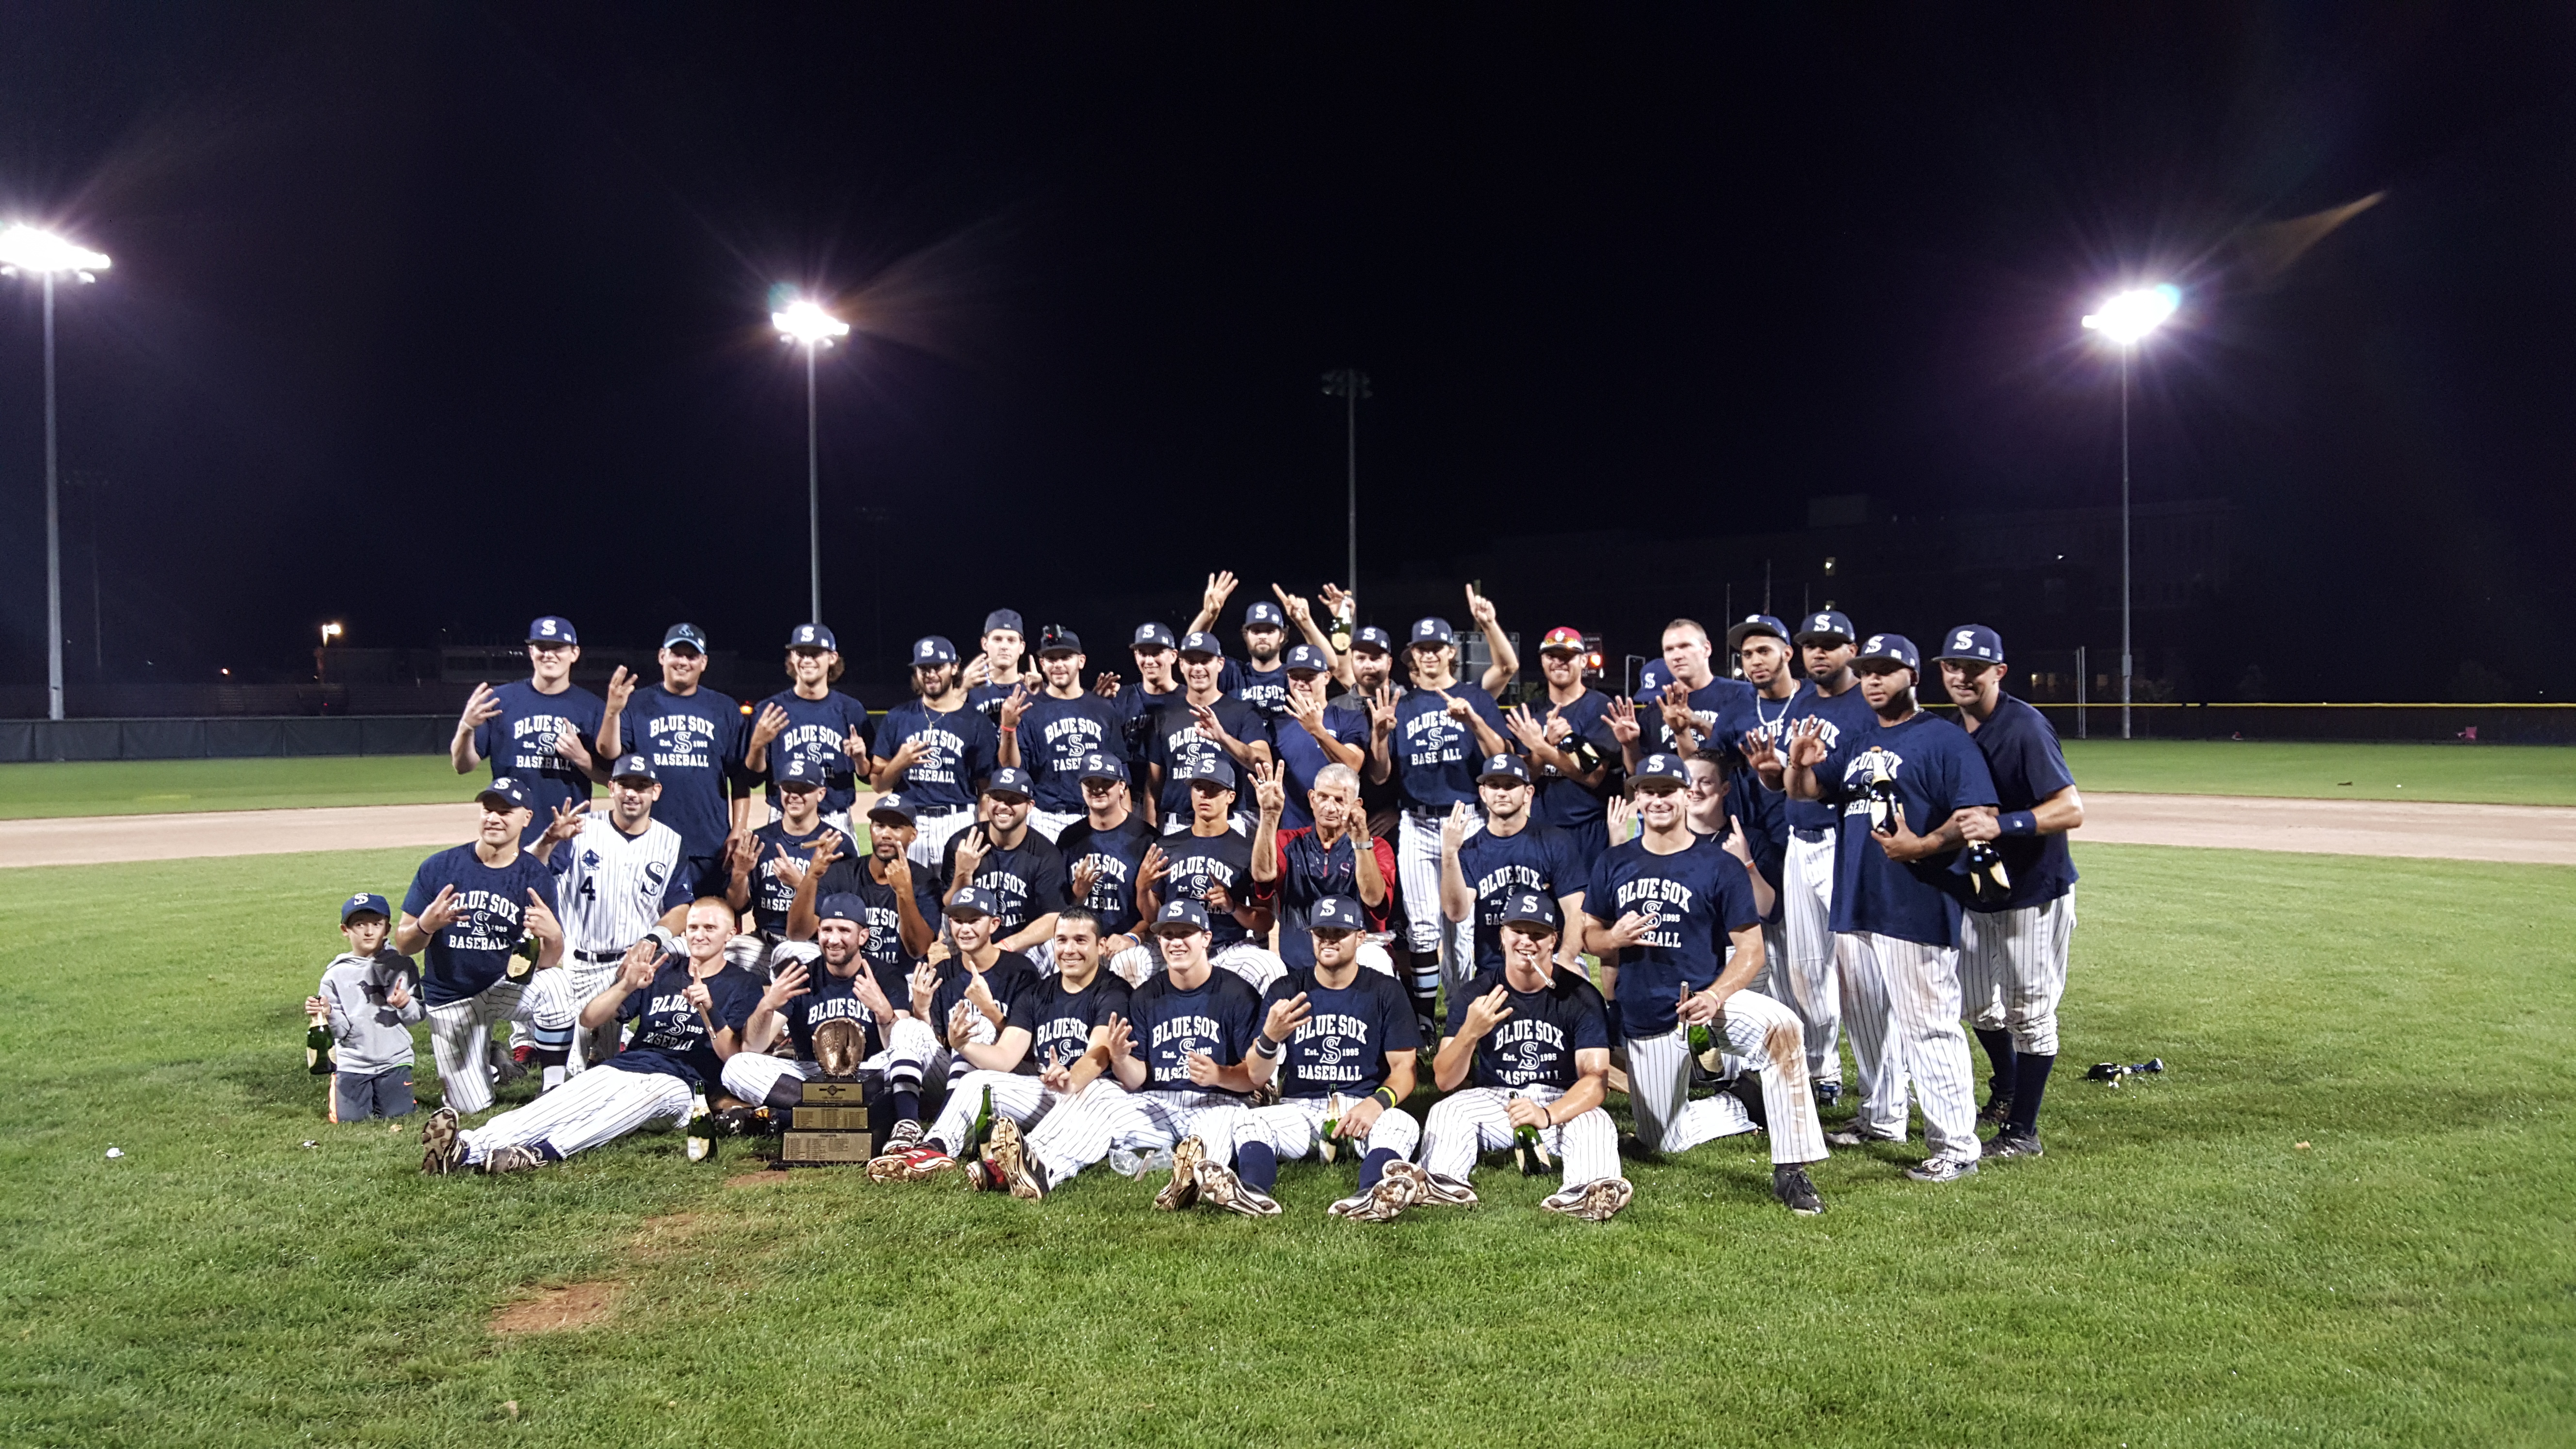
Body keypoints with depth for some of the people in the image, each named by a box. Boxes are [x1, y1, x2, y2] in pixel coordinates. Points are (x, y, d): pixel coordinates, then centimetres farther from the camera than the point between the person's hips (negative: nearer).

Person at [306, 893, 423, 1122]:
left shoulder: (402, 965, 0)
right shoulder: (336, 974, -1)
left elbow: (419, 1014, 0)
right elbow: (341, 1030, -3)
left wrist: (406, 1004, -21)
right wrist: (328, 1014, -23)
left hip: (394, 1058, 0)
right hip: (352, 1062, 0)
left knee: (398, 1114, -6)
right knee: (349, 1117, -7)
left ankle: (381, 1093, 27)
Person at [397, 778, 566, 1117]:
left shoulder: (536, 877, -8)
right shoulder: (439, 868, -9)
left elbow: (548, 963, -13)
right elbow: (403, 945, -5)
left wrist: (552, 936, -37)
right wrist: (425, 926, -29)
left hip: (508, 988, 0)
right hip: (451, 1000, 0)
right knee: (474, 1107, -3)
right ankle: (484, 1061, 31)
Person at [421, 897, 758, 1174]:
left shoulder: (743, 986, 10)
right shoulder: (661, 969, 21)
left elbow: (733, 1056, -4)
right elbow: (590, 1020, 13)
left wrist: (708, 1010, -21)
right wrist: (627, 985, -6)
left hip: (679, 1084, -4)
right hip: (622, 1067, 4)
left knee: (653, 1093, -39)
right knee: (558, 1106, -25)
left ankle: (544, 1152, -55)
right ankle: (467, 1147, -47)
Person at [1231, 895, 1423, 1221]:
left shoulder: (1385, 992, 8)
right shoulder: (1285, 991, 8)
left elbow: (1403, 1069, 2)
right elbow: (1258, 1079, 1)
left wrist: (1378, 1102, -21)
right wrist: (1270, 1038, -22)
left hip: (1364, 1106, -1)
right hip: (1300, 1108, 1)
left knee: (1402, 1124, -33)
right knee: (1249, 1122, -28)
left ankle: (1372, 1197, -59)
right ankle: (1252, 1191, -55)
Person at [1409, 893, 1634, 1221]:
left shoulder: (1581, 998, -6)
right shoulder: (1475, 995, -3)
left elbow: (1596, 1078, -16)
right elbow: (1444, 1081, -9)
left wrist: (1547, 1115, -37)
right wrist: (1470, 1033, -31)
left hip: (1563, 1104, -1)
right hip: (1494, 1101, 1)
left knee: (1595, 1122, -33)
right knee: (1447, 1111, -28)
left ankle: (1586, 1192, -57)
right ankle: (1442, 1184, -51)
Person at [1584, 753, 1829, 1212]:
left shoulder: (1720, 866, -6)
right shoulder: (1613, 864, 4)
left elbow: (1751, 949, -9)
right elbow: (1590, 936, 11)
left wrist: (1715, 997, -27)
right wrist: (1614, 938, -14)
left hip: (1706, 999, -3)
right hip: (1644, 1021, 4)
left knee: (1781, 1024, -35)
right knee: (1662, 1141, 7)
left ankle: (1790, 1171, -28)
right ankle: (1744, 1105, 31)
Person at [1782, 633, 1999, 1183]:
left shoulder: (1945, 739, -5)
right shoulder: (1856, 745, 18)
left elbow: (1980, 815, -13)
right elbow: (1803, 790, 16)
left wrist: (1922, 847, -26)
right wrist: (1798, 762, -6)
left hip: (1917, 910, -8)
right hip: (1854, 907, 8)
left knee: (1927, 1025, -9)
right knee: (1864, 1019, 18)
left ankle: (1955, 1146, -3)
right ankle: (1882, 1118, 34)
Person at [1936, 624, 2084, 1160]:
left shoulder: (2025, 727, -20)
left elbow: (2072, 810, -27)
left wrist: (2002, 825, -39)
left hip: (2034, 893, -7)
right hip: (1974, 890, 8)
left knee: (2030, 1012, 1)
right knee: (1979, 1005, 19)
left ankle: (2022, 1131, 11)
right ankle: (2007, 1088, 43)